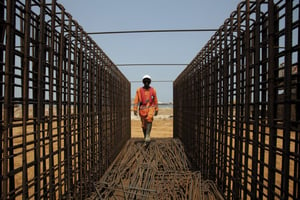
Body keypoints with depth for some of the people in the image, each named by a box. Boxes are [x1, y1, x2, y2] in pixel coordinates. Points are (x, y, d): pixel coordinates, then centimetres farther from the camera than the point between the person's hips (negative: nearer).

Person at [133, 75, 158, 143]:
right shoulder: (139, 90, 2)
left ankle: (148, 135, -27)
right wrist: (135, 109, -10)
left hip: (151, 108, 0)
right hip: (142, 108, 1)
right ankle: (145, 136, 28)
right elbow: (136, 100, -2)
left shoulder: (153, 90, 5)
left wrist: (156, 110, 14)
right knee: (144, 124, 7)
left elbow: (155, 101, 12)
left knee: (149, 119, -27)